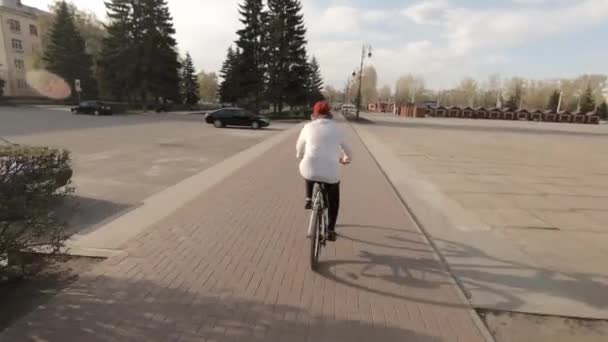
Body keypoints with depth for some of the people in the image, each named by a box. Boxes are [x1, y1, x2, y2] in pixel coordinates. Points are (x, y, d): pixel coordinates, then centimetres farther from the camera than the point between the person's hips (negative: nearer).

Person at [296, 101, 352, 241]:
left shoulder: (308, 127, 9)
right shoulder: (337, 128, 10)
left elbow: (299, 148, 24)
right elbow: (348, 150, 23)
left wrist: (301, 157, 47)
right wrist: (346, 159, 46)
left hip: (310, 171, 0)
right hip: (331, 173, 0)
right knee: (333, 200, 26)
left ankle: (309, 199, 30)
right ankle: (331, 230, 24)